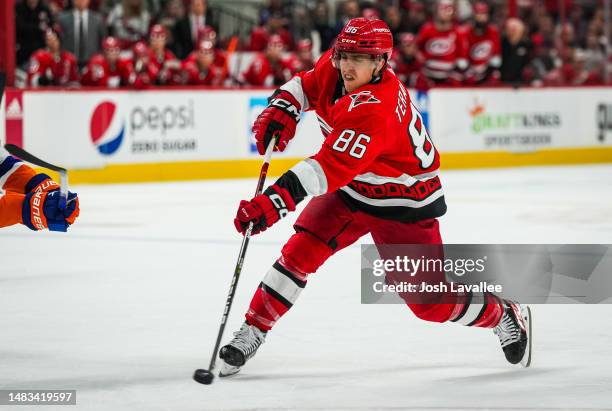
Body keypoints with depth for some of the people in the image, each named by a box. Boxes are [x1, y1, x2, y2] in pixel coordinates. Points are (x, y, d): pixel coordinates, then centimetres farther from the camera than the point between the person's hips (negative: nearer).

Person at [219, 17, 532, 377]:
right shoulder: (333, 69, -13)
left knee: (429, 301, -2)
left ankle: (505, 315, 22)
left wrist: (273, 204, -54)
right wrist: (281, 109, -12)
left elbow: (327, 171, -46)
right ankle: (252, 334, -2)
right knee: (301, 252, -11)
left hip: (404, 205, -7)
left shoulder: (373, 111, -37)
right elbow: (305, 85, 11)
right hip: (351, 191, 7)